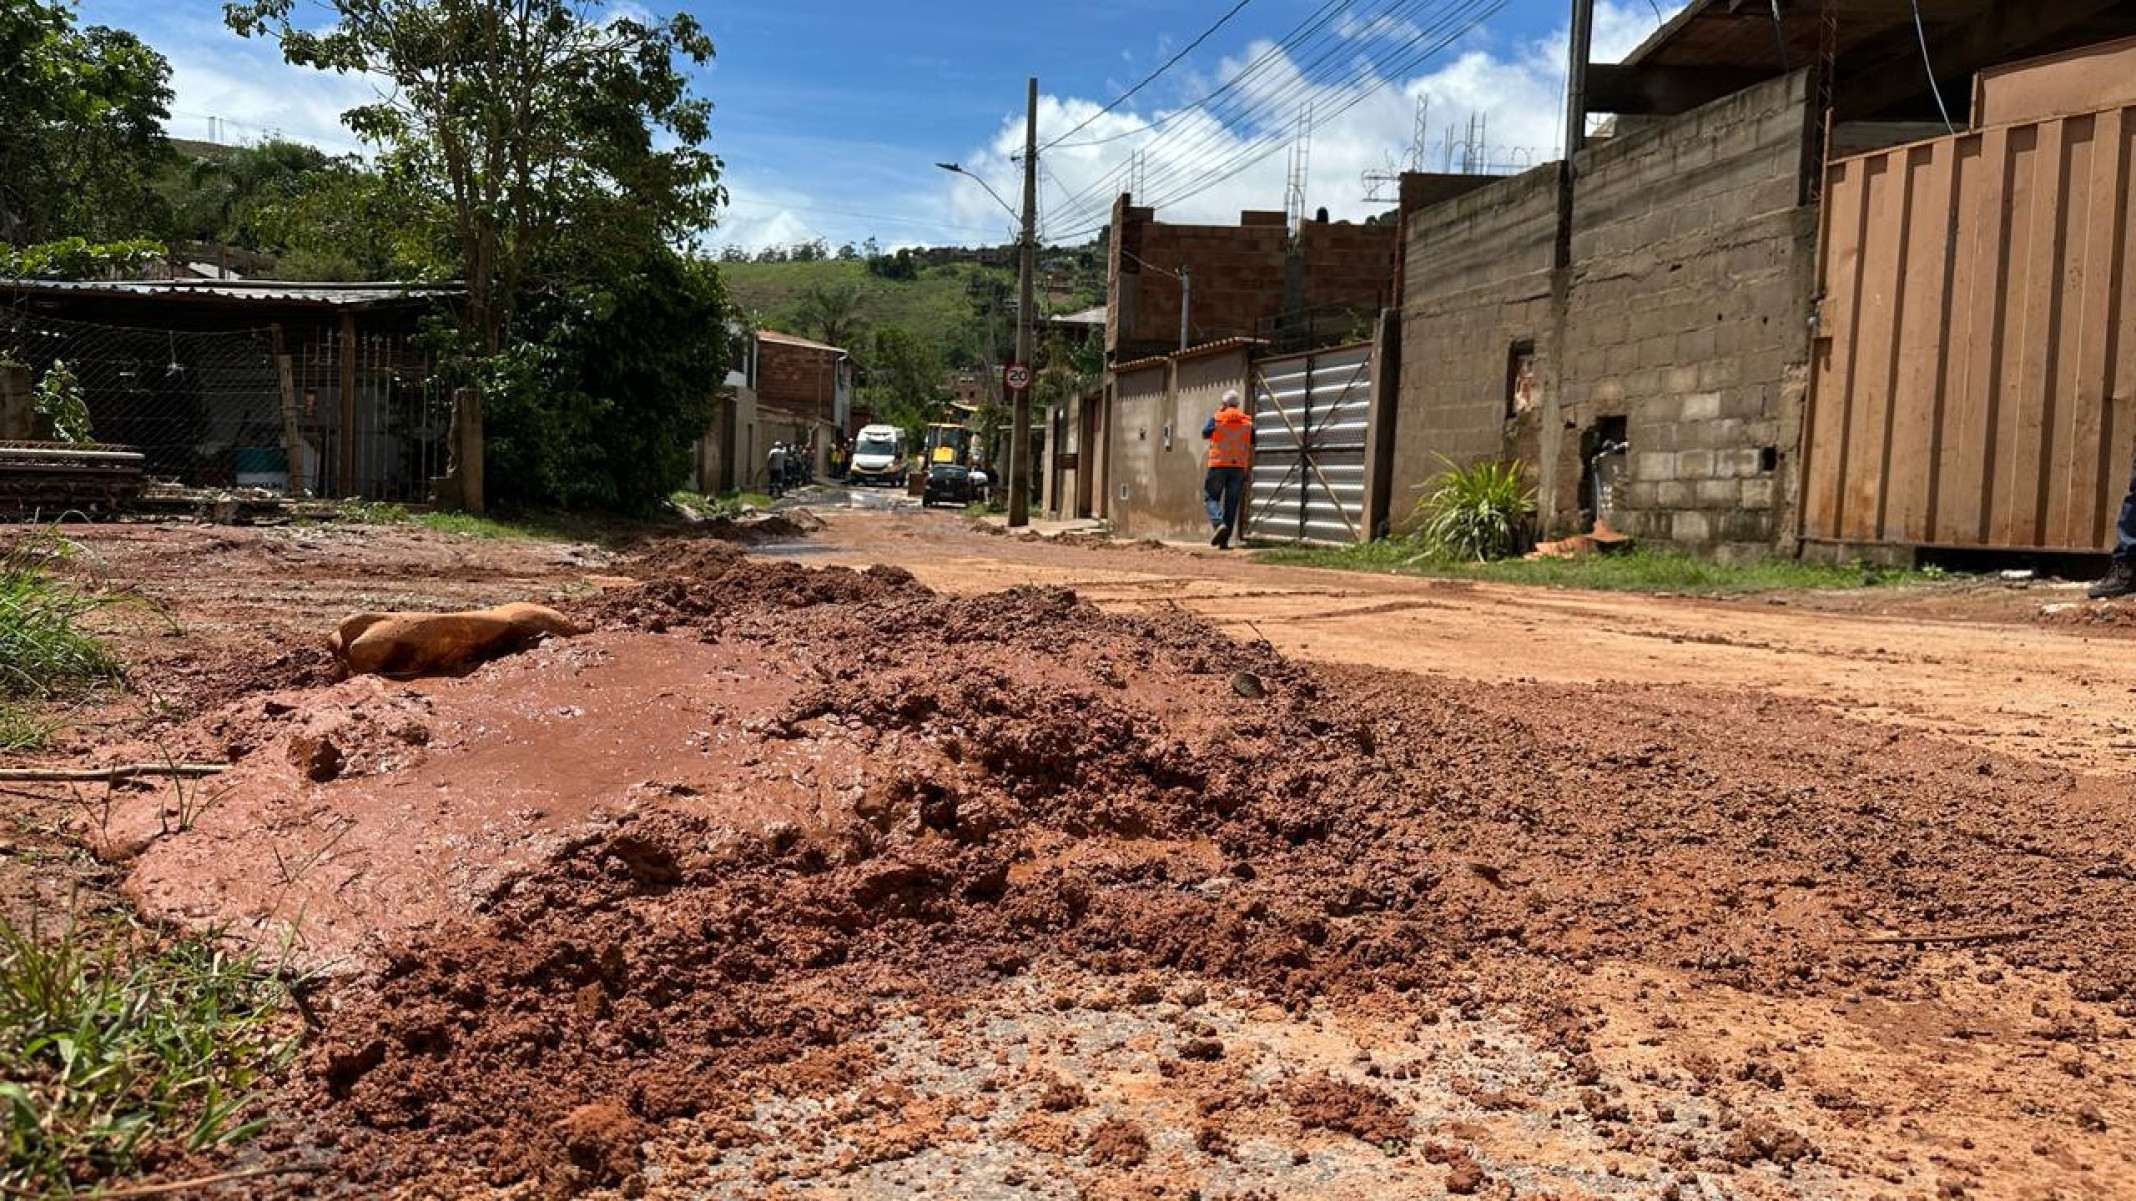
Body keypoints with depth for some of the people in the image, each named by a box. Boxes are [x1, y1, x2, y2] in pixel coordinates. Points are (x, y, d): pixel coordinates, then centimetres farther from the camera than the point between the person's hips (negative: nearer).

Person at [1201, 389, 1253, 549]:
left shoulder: (1217, 419, -2)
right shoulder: (1248, 422, 6)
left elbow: (1204, 434, 15)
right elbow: (1251, 450, 7)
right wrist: (1249, 474, 12)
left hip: (1218, 465, -2)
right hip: (1239, 467, 2)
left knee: (1211, 497, 10)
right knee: (1231, 504, 6)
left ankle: (1219, 524, -16)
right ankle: (1224, 541, 5)